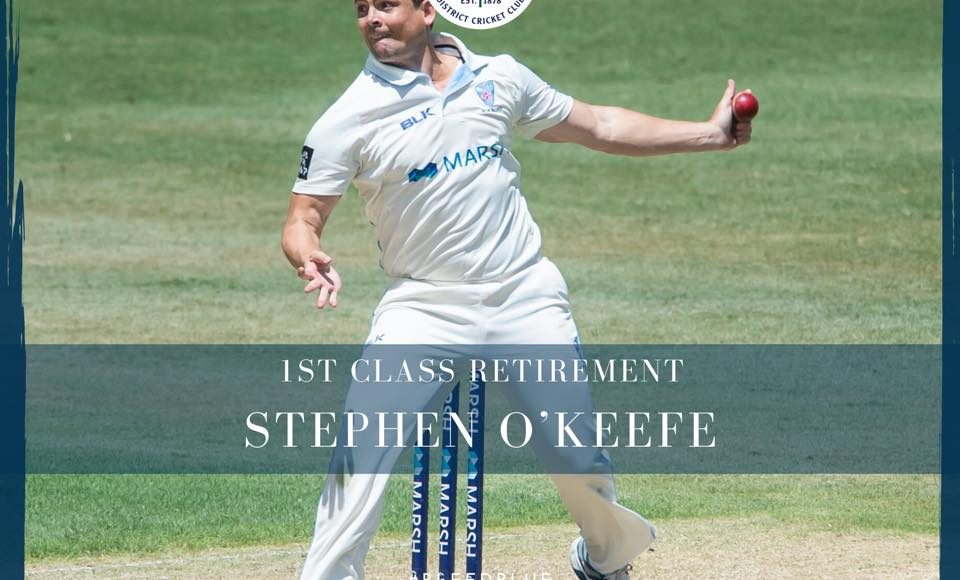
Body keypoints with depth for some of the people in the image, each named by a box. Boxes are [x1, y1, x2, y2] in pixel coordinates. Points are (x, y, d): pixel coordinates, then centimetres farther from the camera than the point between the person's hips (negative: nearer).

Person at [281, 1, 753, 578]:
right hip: (423, 310, -2)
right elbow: (304, 217, -7)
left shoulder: (499, 78, 5)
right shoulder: (351, 118, -5)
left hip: (528, 298, 2)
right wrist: (310, 259, -31)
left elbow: (599, 127, 14)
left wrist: (709, 134, 11)